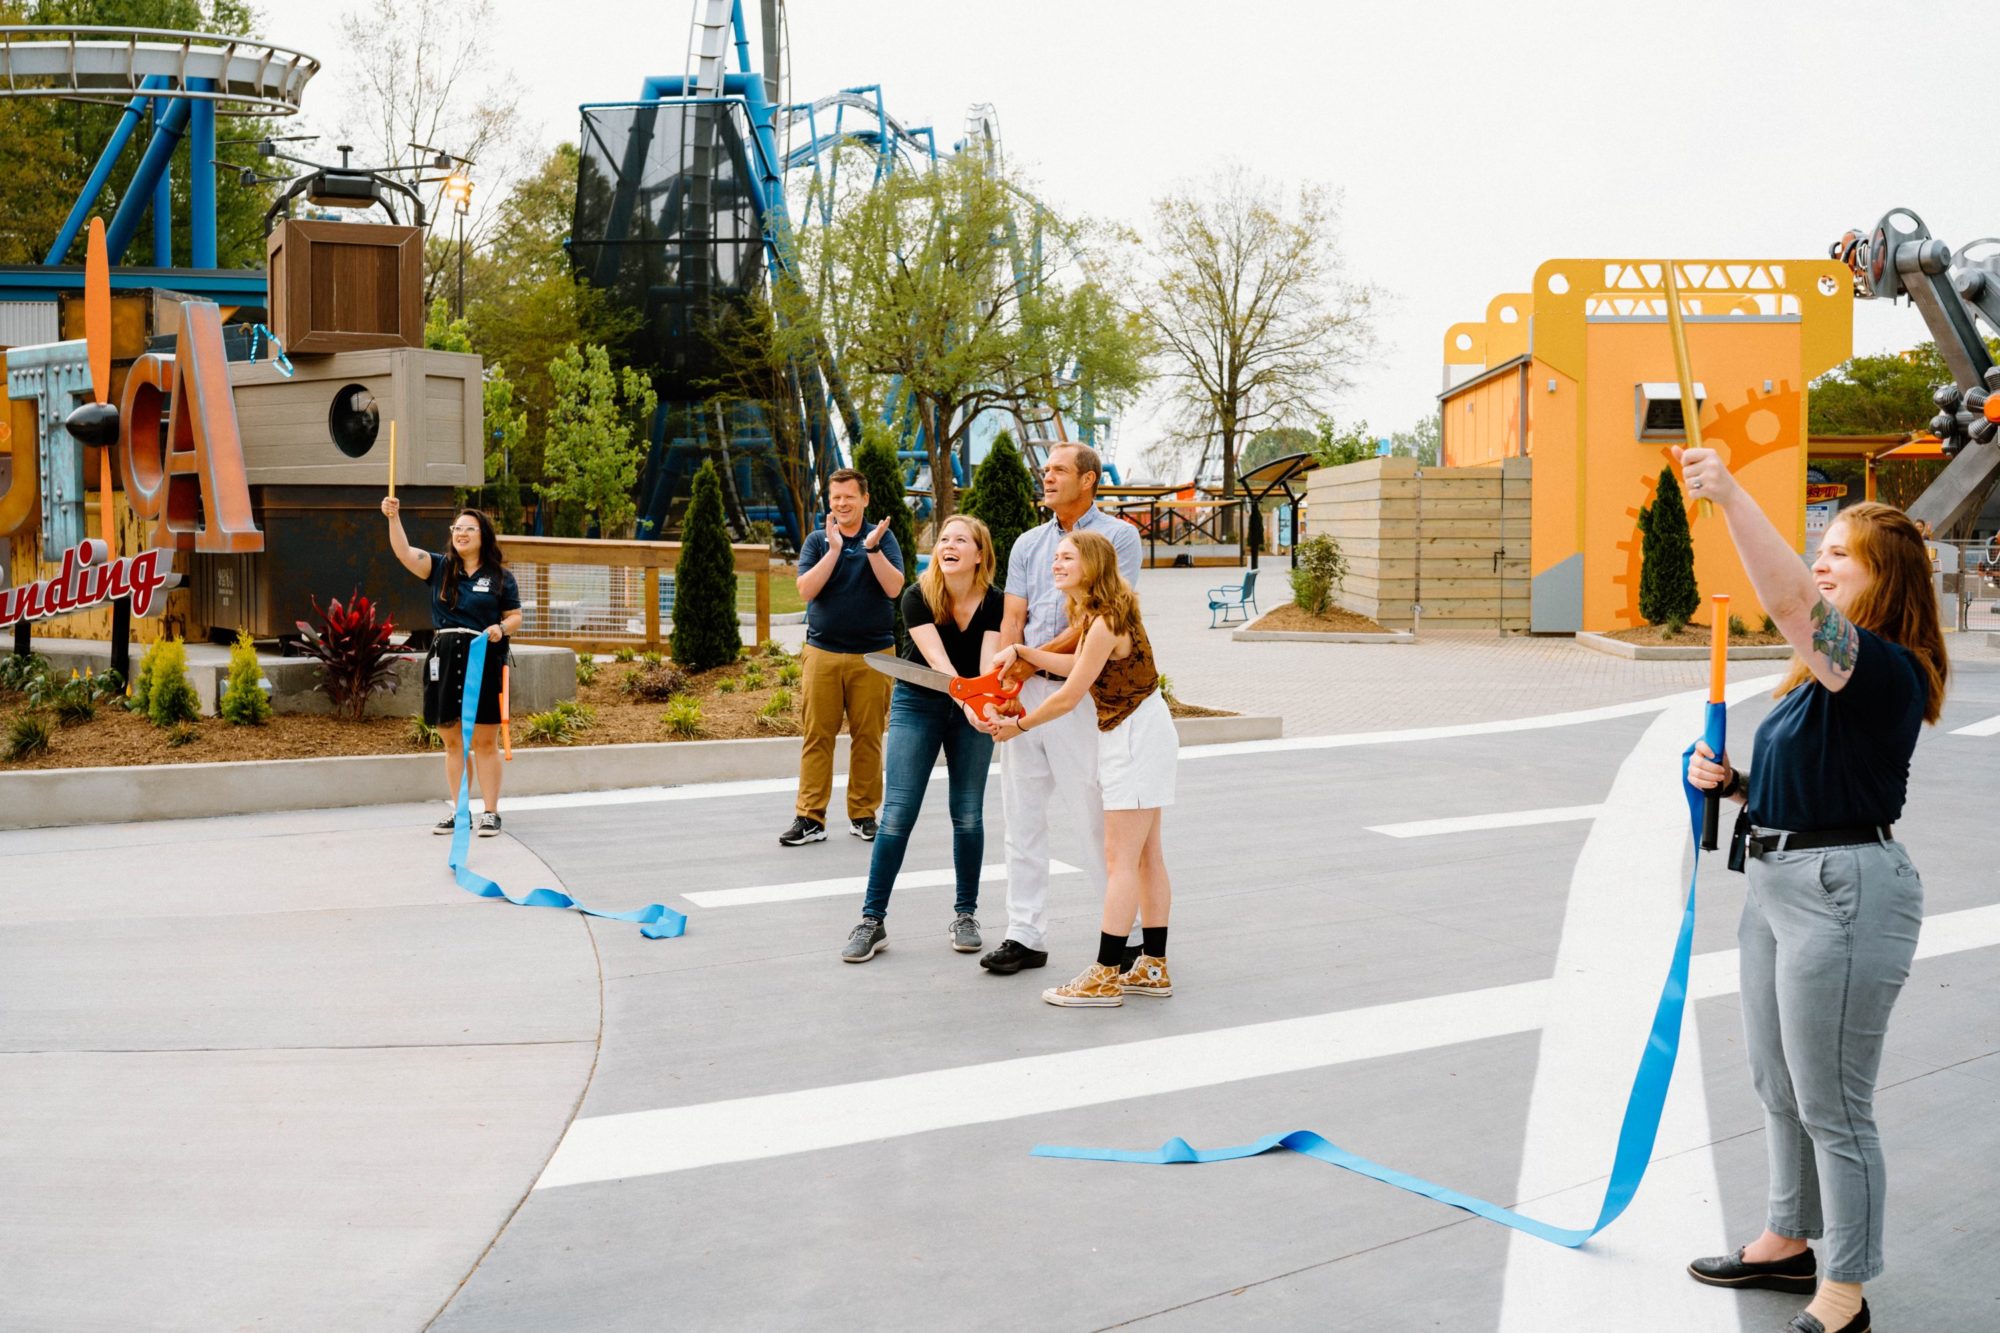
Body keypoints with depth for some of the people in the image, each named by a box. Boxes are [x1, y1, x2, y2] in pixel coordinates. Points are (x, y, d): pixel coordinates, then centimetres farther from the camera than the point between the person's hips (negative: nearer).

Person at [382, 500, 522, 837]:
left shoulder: (500, 578, 5)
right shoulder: (440, 568, 9)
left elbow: (515, 617, 9)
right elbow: (404, 552, -6)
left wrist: (502, 628, -13)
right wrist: (393, 517, -20)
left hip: (484, 661, -3)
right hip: (444, 662, 3)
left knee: (485, 742, 0)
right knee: (452, 742, 9)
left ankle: (490, 813, 6)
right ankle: (459, 811, 19)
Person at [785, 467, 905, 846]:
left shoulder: (883, 538, 6)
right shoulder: (817, 541, 9)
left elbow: (893, 588, -7)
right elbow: (806, 589, -6)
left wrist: (872, 548, -17)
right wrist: (834, 549, -13)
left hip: (873, 654, -1)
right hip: (822, 652, 1)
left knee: (868, 737, 2)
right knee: (817, 735, -2)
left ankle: (863, 815, 11)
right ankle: (809, 817, 1)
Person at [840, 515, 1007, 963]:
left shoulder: (994, 604, -13)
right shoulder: (918, 597, -16)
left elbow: (989, 665, -24)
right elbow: (937, 659, -28)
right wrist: (967, 703, -44)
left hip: (972, 710, 1)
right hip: (918, 703, -1)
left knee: (968, 816, 3)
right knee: (897, 814, -7)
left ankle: (965, 915, 18)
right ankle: (871, 921, 0)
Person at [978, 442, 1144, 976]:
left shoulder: (1117, 536, -2)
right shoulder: (1028, 544, 16)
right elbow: (1013, 620, 8)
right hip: (1024, 694, 6)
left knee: (1097, 817, -3)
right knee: (1022, 816, 7)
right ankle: (1025, 936, 13)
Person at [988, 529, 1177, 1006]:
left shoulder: (1105, 623, -21)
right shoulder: (1097, 614, 9)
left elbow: (1068, 697, -17)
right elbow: (1077, 665, 11)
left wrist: (1018, 726, -4)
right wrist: (1022, 651, 6)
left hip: (1136, 737, -10)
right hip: (1137, 735, 10)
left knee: (1120, 859, -8)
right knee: (1146, 856, 12)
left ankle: (1104, 976, -7)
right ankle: (1153, 968, 18)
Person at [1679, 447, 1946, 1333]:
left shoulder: (1884, 670, -19)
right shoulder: (1832, 673, 12)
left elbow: (1788, 602, -37)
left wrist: (1729, 495, -39)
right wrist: (1734, 783, 2)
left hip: (1841, 894, -11)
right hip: (1780, 884, 11)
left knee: (1832, 1105, 0)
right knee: (1778, 1087, 22)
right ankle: (1791, 1242, 39)